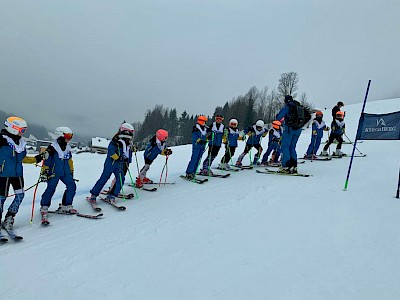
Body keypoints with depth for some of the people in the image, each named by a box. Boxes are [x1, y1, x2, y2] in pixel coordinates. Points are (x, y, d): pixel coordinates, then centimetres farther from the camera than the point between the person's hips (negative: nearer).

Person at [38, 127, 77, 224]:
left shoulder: (68, 148, 14)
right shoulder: (52, 148, -8)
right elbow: (46, 161, -7)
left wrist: (71, 172, 25)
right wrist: (44, 172, -10)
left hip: (65, 173, 6)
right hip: (54, 173, -6)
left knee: (72, 186, -3)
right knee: (50, 189, -10)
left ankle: (65, 206, 8)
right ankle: (44, 207, 8)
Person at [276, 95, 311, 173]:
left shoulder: (287, 107, -6)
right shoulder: (300, 106, 13)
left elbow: (278, 117, -11)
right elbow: (308, 116, 16)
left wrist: (282, 118, 12)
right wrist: (301, 124, 18)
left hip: (289, 129, -6)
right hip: (298, 130, 6)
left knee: (285, 147, -1)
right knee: (292, 147, 14)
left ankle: (286, 166, -9)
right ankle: (294, 166, 11)